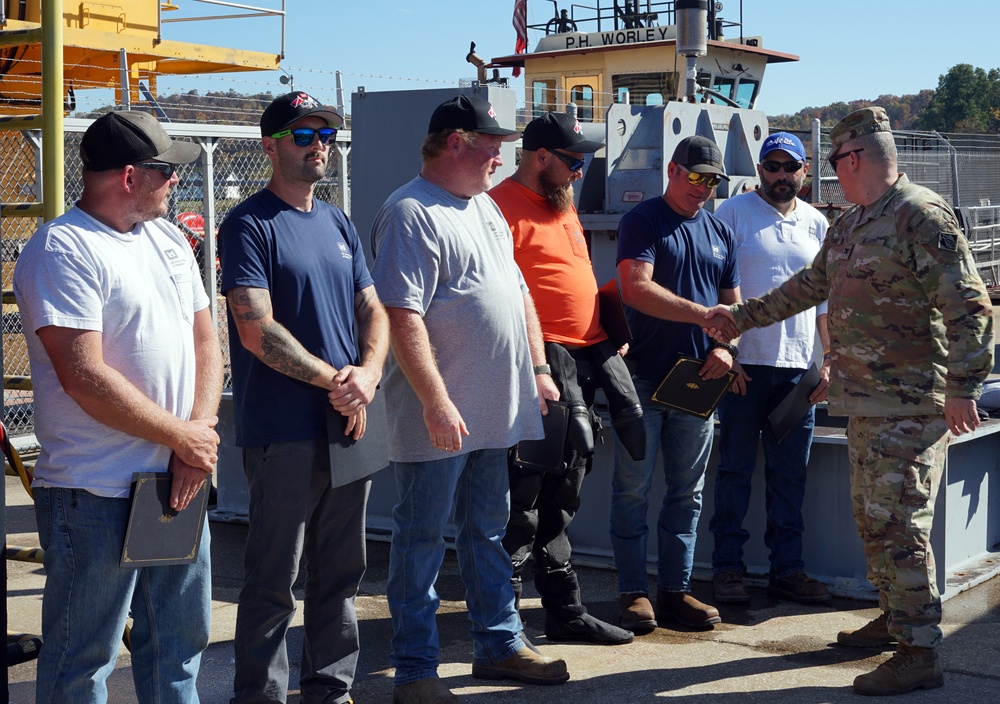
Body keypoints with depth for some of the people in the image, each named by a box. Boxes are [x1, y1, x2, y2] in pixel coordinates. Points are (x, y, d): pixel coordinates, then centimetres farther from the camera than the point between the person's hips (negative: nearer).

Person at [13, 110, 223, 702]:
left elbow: (205, 338, 13)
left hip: (179, 481, 8)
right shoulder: (61, 250, -14)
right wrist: (184, 438, -13)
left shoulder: (168, 238, 12)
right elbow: (84, 377, -21)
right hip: (97, 495, -8)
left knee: (180, 643, 18)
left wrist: (201, 430, -4)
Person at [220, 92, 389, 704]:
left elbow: (373, 310, 14)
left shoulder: (339, 223, 15)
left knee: (341, 572, 14)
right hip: (284, 432, -7)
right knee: (274, 582, 0)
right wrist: (332, 380, -15)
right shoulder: (250, 225, -7)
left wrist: (369, 373, -5)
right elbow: (257, 331, -15)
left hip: (349, 424, 7)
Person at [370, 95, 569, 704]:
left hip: (496, 412, 9)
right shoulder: (411, 214, -14)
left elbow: (517, 290, 22)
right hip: (441, 417, -9)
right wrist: (436, 402, -25)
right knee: (422, 541, 1)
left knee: (489, 533, 17)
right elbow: (403, 317, -22)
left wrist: (538, 368, 16)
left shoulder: (485, 206, 16)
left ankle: (500, 644, 29)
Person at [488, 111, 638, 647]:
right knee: (524, 497, -5)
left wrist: (608, 336, 20)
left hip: (585, 357, 10)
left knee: (559, 499, 16)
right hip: (542, 361, -9)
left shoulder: (562, 205, 20)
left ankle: (565, 612, 24)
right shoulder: (503, 207, -11)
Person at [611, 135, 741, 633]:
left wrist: (727, 347, -2)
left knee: (687, 493, 9)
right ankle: (633, 593, 9)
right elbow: (636, 289, -17)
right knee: (633, 489, 0)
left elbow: (732, 302, 18)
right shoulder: (643, 221, -3)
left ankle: (675, 591, 18)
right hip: (644, 376, -6)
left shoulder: (720, 233, 16)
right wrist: (705, 315, -20)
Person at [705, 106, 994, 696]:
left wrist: (962, 388, -19)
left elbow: (968, 305, -17)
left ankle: (920, 653, -2)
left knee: (898, 524, -9)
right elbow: (807, 288, 29)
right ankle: (895, 618, 30)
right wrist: (741, 318, 32)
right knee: (873, 517, 16)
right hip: (864, 402, 9)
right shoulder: (848, 227, 16)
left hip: (909, 405, -9)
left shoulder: (922, 215, -13)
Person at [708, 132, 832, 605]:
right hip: (743, 363, -4)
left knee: (790, 475, 8)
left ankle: (787, 568, 16)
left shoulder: (816, 224, 13)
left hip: (798, 367, 4)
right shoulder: (733, 213, 0)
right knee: (735, 469, 3)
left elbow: (826, 299, 17)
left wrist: (831, 360, 10)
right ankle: (728, 568, 11)